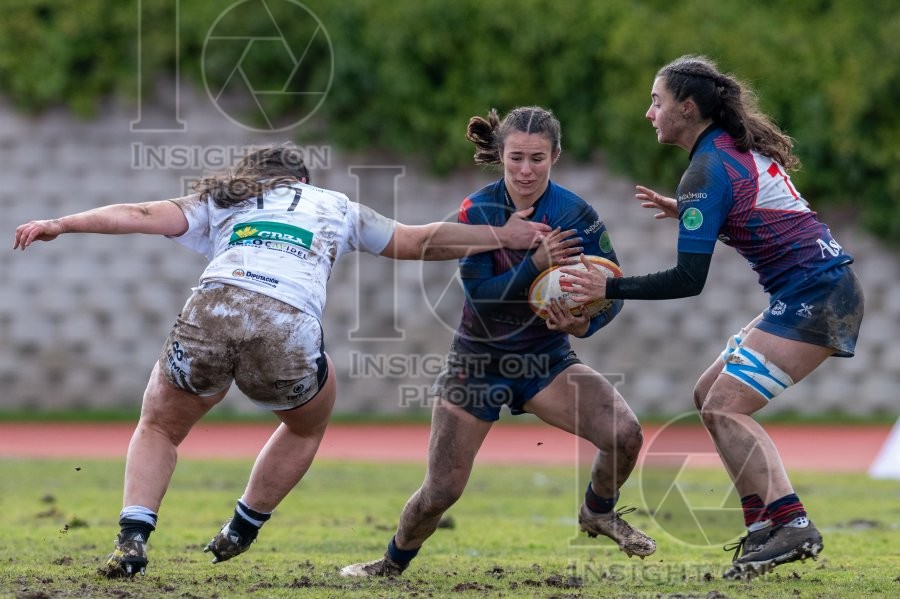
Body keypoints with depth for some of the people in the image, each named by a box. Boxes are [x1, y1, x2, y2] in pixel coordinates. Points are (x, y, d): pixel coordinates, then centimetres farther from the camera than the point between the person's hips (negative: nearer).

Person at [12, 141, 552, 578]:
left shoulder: (221, 202, 30)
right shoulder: (336, 207, 31)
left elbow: (147, 215, 16)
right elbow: (421, 242, 34)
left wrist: (61, 225, 12)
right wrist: (504, 236, 44)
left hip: (210, 313, 1)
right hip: (289, 332, 0)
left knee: (159, 428, 25)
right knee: (308, 427, 33)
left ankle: (133, 539, 4)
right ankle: (242, 531, 34)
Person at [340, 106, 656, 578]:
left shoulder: (576, 216, -14)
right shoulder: (478, 211, -15)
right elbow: (478, 294, -22)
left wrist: (585, 324, -30)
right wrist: (535, 264, -37)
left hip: (546, 360, 1)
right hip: (478, 360, -1)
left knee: (624, 434, -22)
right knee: (441, 492, -2)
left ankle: (598, 513, 11)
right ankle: (392, 565, 28)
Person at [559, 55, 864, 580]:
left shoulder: (707, 171, -15)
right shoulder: (743, 146, 12)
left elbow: (689, 280, -18)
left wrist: (609, 288, -13)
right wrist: (684, 211, 18)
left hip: (814, 296, -10)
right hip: (822, 290, 10)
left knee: (726, 406, -13)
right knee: (711, 395, 11)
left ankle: (793, 524, -20)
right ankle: (764, 524, 6)